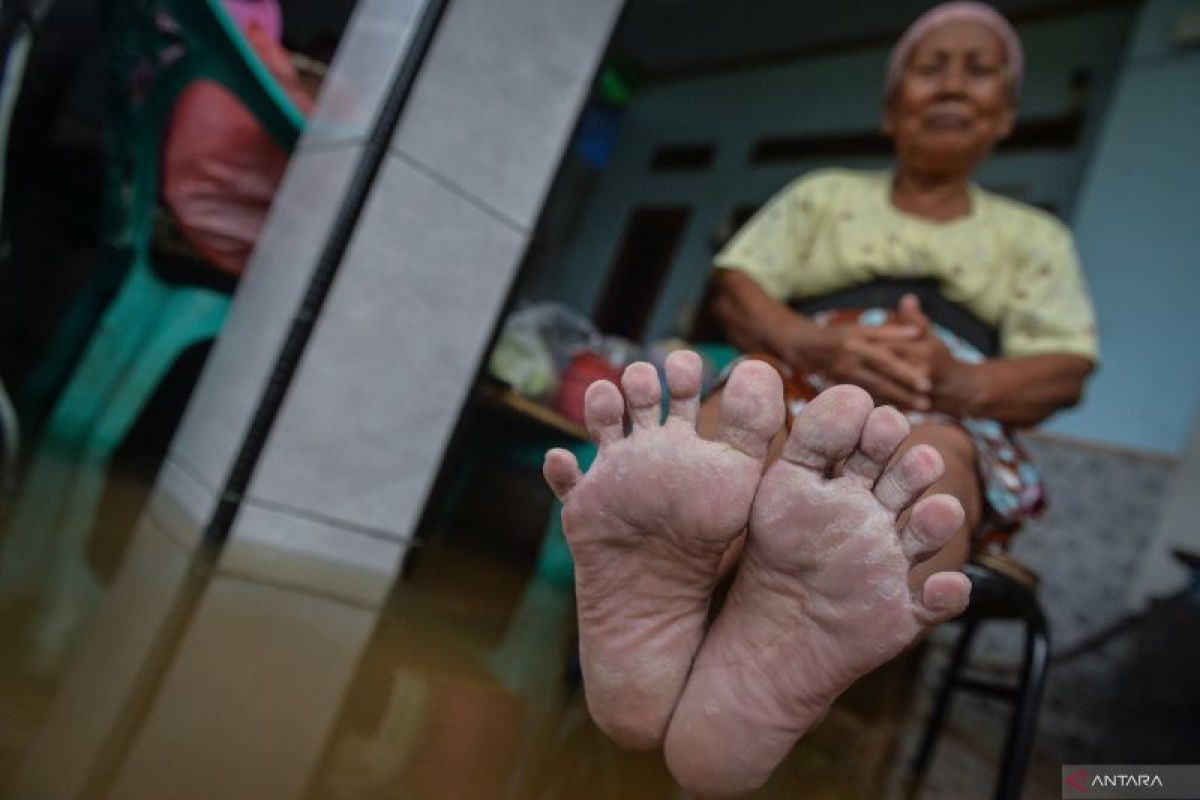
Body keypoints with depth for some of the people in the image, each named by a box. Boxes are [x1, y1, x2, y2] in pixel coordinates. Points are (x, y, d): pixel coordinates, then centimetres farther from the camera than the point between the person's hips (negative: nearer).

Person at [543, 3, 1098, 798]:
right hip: (805, 386, 1)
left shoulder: (1034, 234, 24)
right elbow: (735, 288, 10)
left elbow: (1065, 371, 9)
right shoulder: (825, 193, 25)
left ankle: (744, 698, -67)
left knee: (932, 461, -38)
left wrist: (960, 381, -15)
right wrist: (818, 346, -13)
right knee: (734, 413, -35)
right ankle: (644, 649, -65)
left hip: (950, 425, 0)